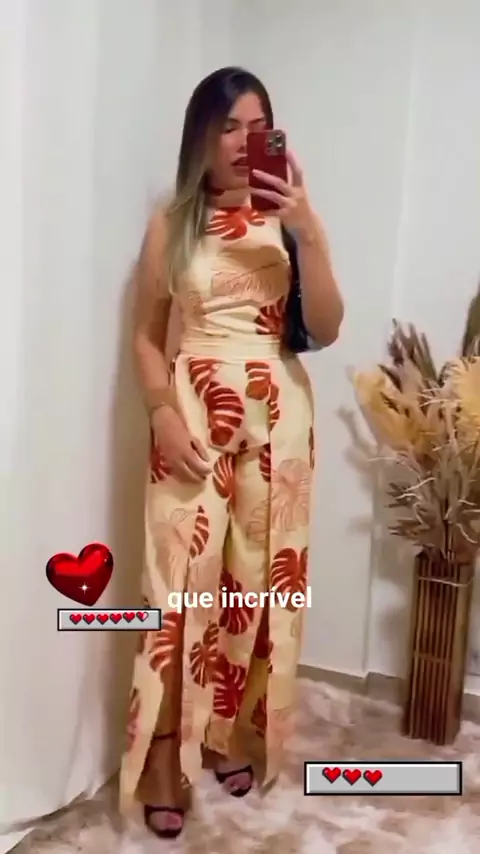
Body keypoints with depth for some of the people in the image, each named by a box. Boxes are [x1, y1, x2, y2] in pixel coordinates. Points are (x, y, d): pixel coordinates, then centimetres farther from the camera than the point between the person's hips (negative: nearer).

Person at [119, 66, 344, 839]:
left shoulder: (289, 218, 6)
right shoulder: (170, 226, 5)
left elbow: (325, 331, -3)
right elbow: (147, 335, 4)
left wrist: (309, 234, -14)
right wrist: (164, 416, -11)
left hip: (276, 419, 2)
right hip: (193, 419, -1)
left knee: (260, 583, 7)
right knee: (183, 586, -1)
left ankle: (239, 740, 28)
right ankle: (166, 768, 14)